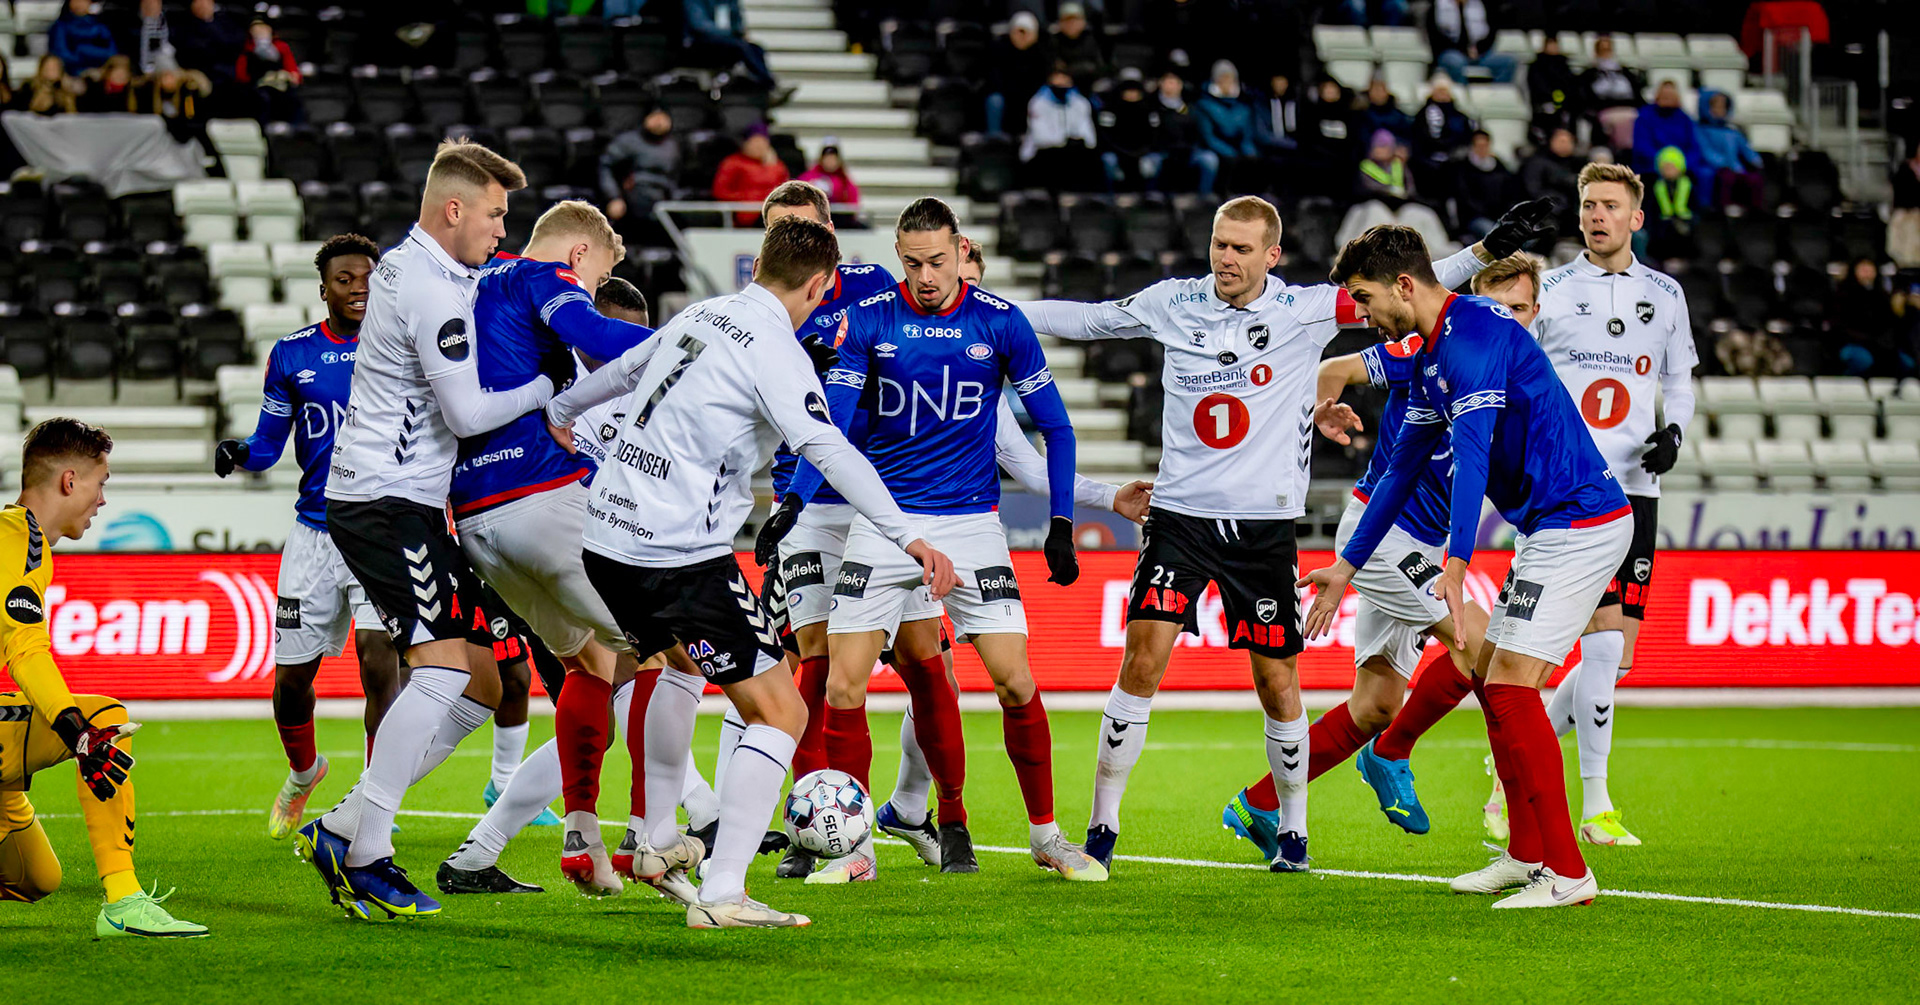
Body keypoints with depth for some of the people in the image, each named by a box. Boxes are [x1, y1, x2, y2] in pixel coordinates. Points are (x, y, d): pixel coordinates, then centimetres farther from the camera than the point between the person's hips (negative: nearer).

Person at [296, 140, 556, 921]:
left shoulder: (413, 267, 17)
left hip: (406, 504, 11)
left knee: (479, 689, 8)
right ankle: (366, 850, -21)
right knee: (443, 669, -21)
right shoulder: (431, 290, -15)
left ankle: (341, 830, 8)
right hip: (387, 501, -11)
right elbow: (467, 412, -19)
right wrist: (551, 388, -9)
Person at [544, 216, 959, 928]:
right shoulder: (774, 351, -12)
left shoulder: (699, 316, 13)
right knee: (781, 713, -6)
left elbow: (624, 369, 32)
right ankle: (721, 895, -16)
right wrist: (907, 535, -29)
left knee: (684, 660, 36)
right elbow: (829, 451, -24)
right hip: (683, 556, -9)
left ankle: (657, 842, 42)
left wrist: (561, 410, 52)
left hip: (608, 540, 9)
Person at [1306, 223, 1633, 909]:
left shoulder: (1473, 334, -17)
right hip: (1552, 526, 11)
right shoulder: (1430, 355, 16)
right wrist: (1347, 566, 27)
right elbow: (1402, 467, 24)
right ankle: (1528, 853, 22)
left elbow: (1472, 451, -28)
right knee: (1491, 679, 14)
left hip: (1578, 523, -11)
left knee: (1511, 685, -14)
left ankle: (1569, 875, -13)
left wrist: (1456, 565, -36)